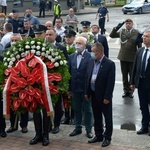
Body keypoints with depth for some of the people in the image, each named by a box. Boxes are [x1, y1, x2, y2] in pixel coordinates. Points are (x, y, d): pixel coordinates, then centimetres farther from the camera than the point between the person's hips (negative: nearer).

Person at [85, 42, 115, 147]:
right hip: (94, 95, 6)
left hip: (104, 96, -6)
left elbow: (111, 82, -16)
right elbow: (87, 77, 9)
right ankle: (98, 135, 30)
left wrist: (107, 97, -17)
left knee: (108, 118, 9)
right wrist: (87, 92, 8)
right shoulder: (91, 62, 2)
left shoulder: (110, 64, -16)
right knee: (97, 117, 17)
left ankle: (107, 137, 21)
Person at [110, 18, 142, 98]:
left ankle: (131, 91, 18)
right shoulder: (122, 32, 3)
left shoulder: (137, 32, -5)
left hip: (133, 57, -3)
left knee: (132, 75, 5)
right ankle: (126, 90, 22)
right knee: (124, 75, 11)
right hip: (123, 57, 3)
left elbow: (139, 44, -3)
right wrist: (116, 28, -13)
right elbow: (112, 35, 1)